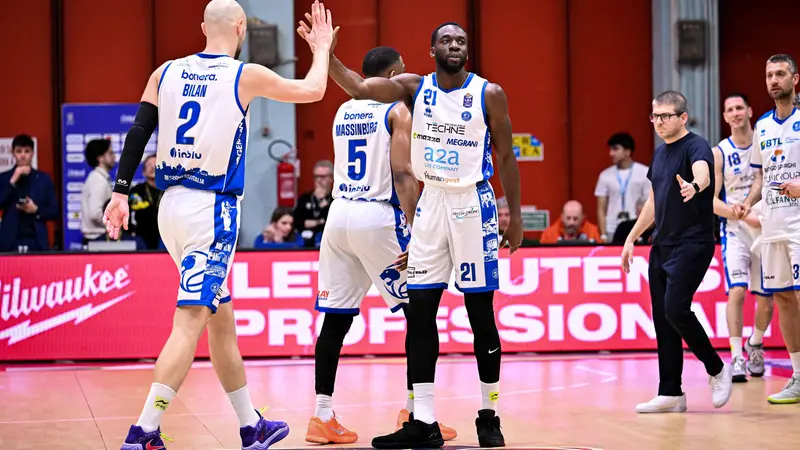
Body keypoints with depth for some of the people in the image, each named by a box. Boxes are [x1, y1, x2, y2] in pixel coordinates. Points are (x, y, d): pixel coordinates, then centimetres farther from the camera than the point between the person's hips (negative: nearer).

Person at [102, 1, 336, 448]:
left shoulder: (166, 72, 8)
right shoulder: (246, 76, -4)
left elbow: (138, 133, 3)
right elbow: (313, 90, 8)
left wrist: (121, 192, 6)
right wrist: (322, 48, 25)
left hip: (172, 207, 6)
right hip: (212, 209, -6)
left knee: (222, 319, 16)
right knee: (190, 323, -8)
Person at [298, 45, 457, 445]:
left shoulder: (342, 112, 16)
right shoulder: (397, 111, -3)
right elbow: (403, 175, -13)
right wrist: (417, 231, -16)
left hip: (339, 214, 6)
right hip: (377, 216, -6)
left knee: (335, 318, 7)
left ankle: (322, 417, 5)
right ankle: (415, 413, 3)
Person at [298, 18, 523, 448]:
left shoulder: (489, 94, -5)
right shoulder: (414, 88, 1)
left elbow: (506, 156, -1)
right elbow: (358, 87, -12)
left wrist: (516, 216, -3)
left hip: (473, 204, -3)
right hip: (431, 203, 3)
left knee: (480, 312, 0)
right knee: (419, 311, -1)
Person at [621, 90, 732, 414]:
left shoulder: (696, 147, -9)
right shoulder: (660, 153, 15)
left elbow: (703, 173, -33)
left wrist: (694, 186, -55)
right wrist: (631, 238, 24)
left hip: (693, 244, -8)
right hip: (662, 245, 8)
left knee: (676, 309, -19)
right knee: (662, 318, 5)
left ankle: (717, 369, -1)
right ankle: (671, 394, 9)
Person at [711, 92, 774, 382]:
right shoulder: (719, 153, -2)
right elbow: (711, 201, -5)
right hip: (735, 230, -2)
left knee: (766, 298, 9)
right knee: (737, 290, -17)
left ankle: (755, 345, 34)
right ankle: (736, 358, -15)